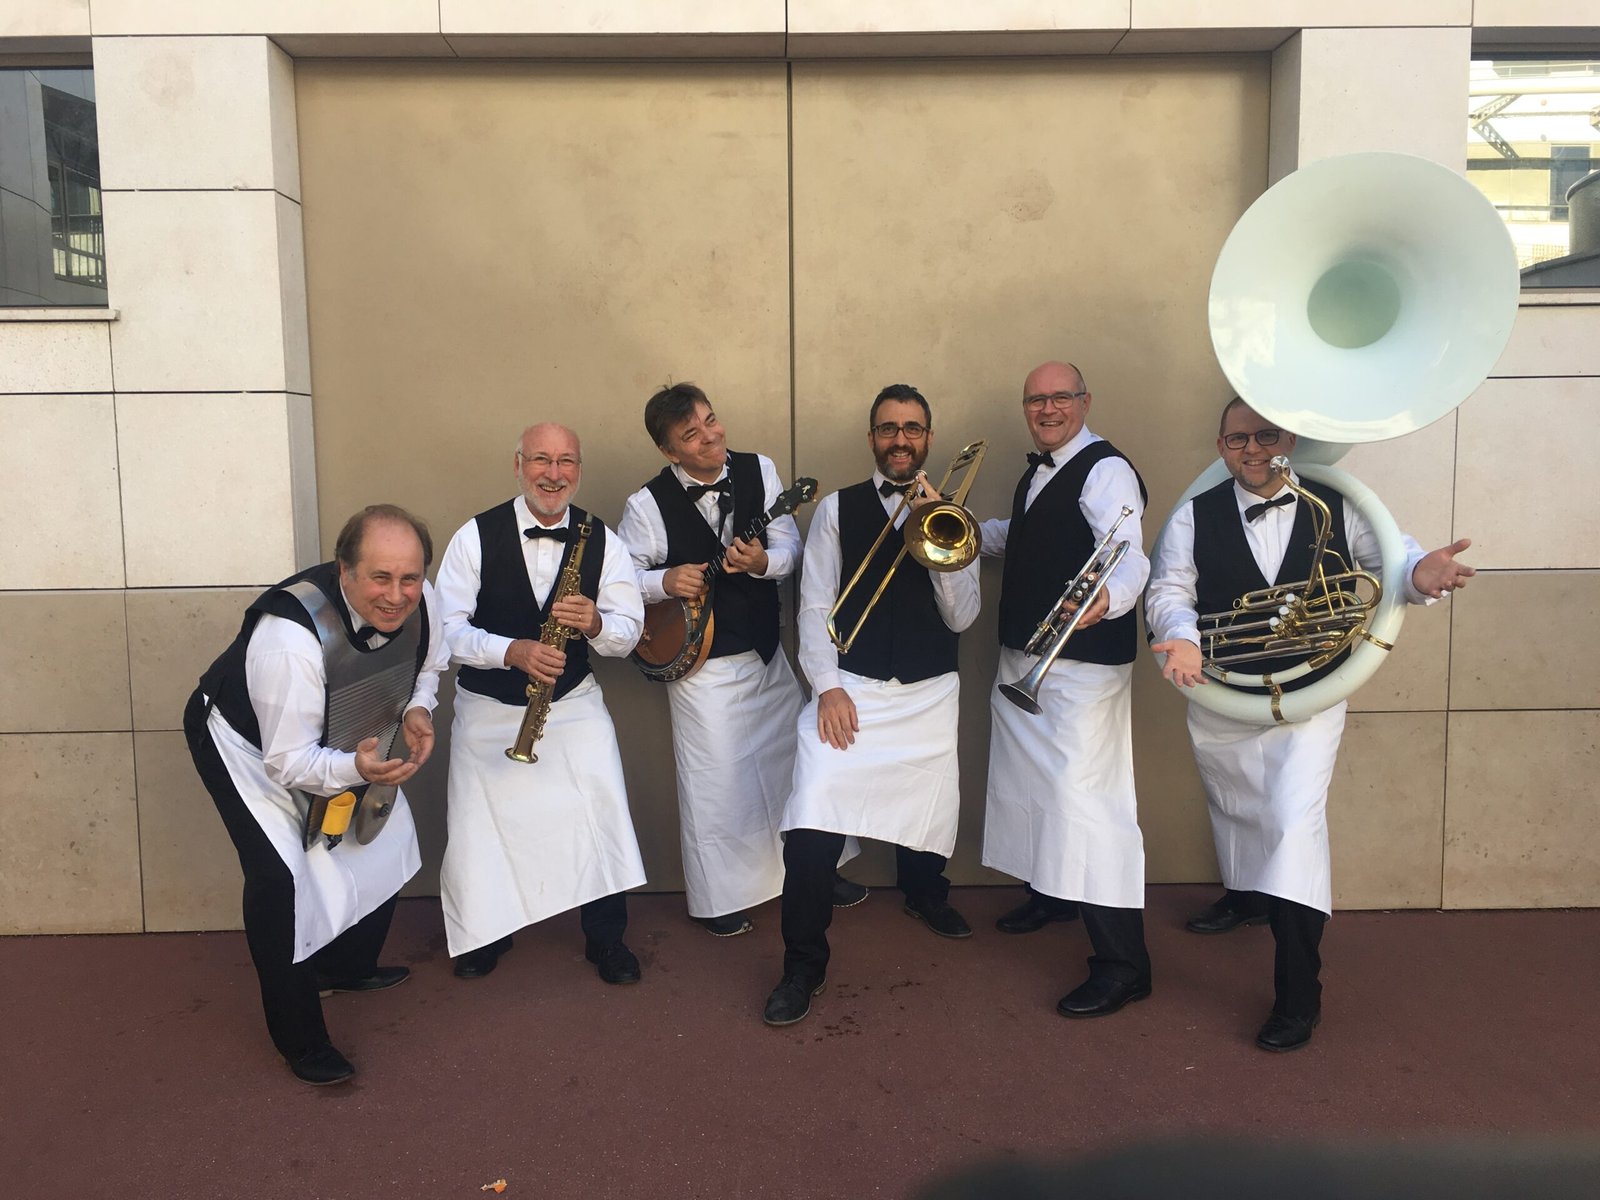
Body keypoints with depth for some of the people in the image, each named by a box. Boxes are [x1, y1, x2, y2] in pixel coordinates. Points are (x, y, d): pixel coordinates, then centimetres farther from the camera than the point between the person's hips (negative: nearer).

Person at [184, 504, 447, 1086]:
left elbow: (428, 664, 1)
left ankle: (346, 967, 39)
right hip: (248, 744, -7)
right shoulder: (291, 637, -43)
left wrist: (418, 709, -20)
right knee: (282, 877, -19)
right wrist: (356, 769, -54)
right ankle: (300, 1040, 0)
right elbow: (289, 763, -35)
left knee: (384, 839, 12)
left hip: (347, 745, 7)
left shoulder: (420, 603, -24)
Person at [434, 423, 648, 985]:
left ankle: (606, 938, 9)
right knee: (477, 823, 2)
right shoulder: (476, 536, -8)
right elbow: (448, 626, -12)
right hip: (486, 708, 0)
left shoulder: (602, 541, -3)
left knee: (602, 809, -13)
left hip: (573, 701, 1)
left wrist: (594, 622, -25)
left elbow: (628, 631, -2)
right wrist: (512, 651, -29)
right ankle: (484, 933, 30)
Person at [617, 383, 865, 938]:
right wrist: (663, 582, -24)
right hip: (701, 666, -4)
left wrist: (764, 561, -23)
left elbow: (791, 546, -2)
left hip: (768, 652, 5)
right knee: (716, 784, 6)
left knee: (794, 763, 18)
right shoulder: (647, 505, -14)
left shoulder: (759, 470, -3)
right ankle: (720, 901, 27)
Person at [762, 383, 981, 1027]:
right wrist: (827, 686, -12)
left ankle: (924, 893, 49)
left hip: (930, 694, 3)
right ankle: (804, 967, -1)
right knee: (811, 829, -16)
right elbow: (814, 607, -1)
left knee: (927, 811, 16)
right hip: (850, 689, -2)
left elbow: (961, 616, -2)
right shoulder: (837, 509, 3)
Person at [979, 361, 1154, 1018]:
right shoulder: (1036, 473, 14)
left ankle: (1122, 963, -9)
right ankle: (1052, 893, 44)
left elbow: (1129, 557, -29)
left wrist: (1107, 598, -49)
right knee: (1031, 779, 22)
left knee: (1083, 796, -14)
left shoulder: (1106, 470, -15)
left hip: (1083, 658, -10)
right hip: (1022, 655, 10)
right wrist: (974, 532, 15)